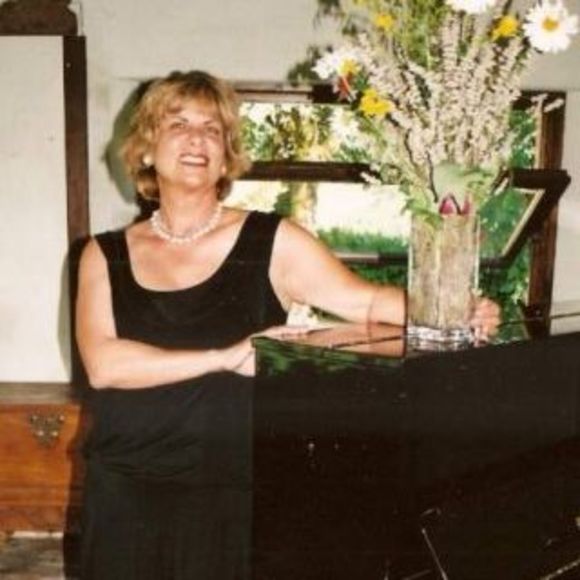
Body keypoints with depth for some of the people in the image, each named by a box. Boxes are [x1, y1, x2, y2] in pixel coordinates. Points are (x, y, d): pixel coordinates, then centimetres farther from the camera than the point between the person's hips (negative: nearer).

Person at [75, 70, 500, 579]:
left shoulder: (271, 242, -3)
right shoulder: (106, 254, 1)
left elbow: (365, 300, -8)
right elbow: (103, 364, -12)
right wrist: (222, 357, -19)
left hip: (232, 496, -1)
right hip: (126, 495, 2)